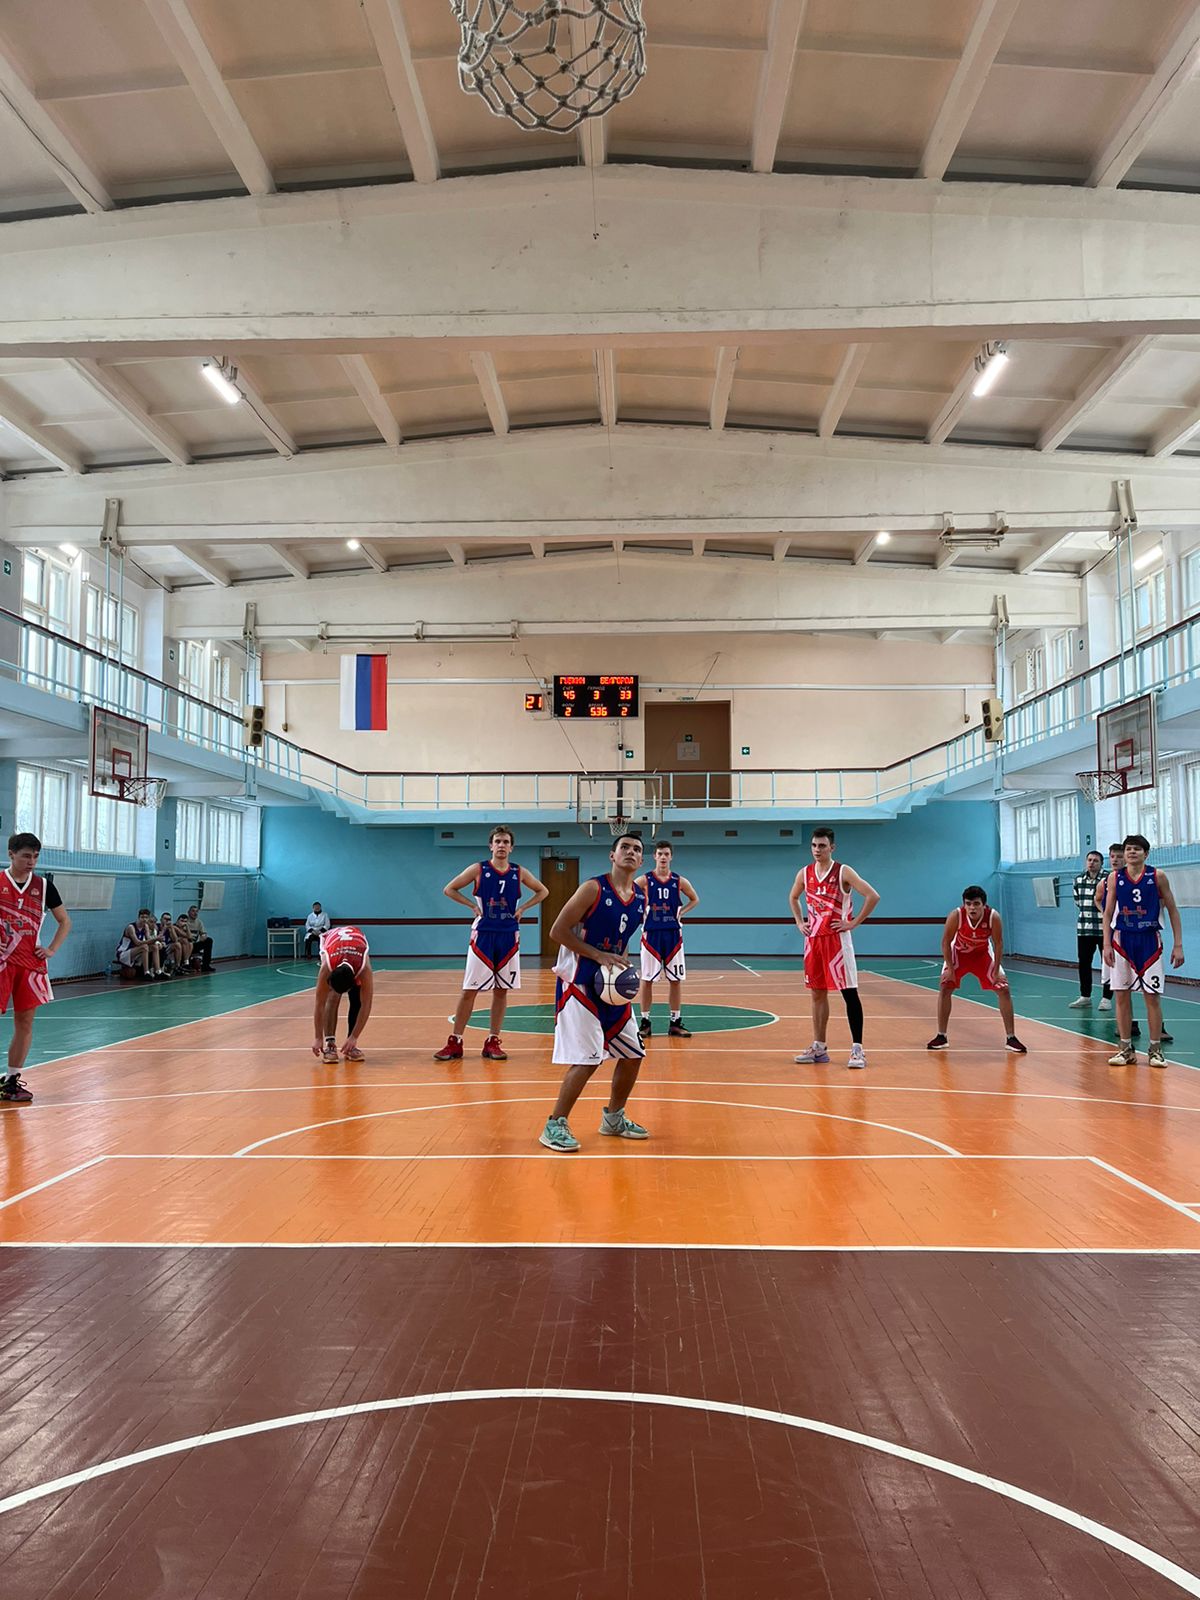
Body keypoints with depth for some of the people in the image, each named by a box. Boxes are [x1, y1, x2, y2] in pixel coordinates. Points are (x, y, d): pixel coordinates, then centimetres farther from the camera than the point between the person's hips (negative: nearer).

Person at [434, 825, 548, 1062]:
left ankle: (493, 1042, 15)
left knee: (502, 990, 6)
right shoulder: (478, 869, -3)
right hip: (483, 935, -2)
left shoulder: (519, 873, 3)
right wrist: (473, 906, -5)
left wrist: (522, 908, 3)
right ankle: (454, 1042, 5)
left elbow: (542, 891, 16)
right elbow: (449, 889, 3)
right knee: (469, 990, -2)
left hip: (508, 936, 3)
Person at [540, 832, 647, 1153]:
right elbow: (558, 931, -15)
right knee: (587, 1059, -14)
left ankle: (613, 1118, 29)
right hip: (579, 982, -8)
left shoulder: (640, 900, 7)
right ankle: (555, 1126, 0)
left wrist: (623, 965, 0)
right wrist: (599, 955, -19)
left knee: (633, 1054, 11)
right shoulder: (593, 888, -14)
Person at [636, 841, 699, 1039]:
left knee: (676, 979, 4)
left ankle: (675, 1023, 13)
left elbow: (695, 899, 17)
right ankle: (645, 1023, 10)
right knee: (647, 979, 1)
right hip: (651, 934, -2)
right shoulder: (644, 880, -4)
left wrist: (681, 912, 2)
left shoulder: (679, 881, 3)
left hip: (673, 934, 2)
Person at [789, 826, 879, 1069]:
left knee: (849, 993, -5)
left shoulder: (843, 872, -9)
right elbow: (793, 898, 25)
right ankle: (819, 1047, 18)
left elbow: (873, 896, -14)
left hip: (837, 939, -6)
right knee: (817, 993, 10)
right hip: (813, 939, 6)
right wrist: (799, 922, 12)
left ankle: (857, 1049, -2)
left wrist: (854, 923, -14)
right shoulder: (804, 874, 7)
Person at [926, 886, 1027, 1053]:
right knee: (944, 987, -11)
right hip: (959, 952, -1)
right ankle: (941, 1037, 0)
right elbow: (946, 942, -20)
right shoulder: (956, 915, -33)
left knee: (1003, 990, -5)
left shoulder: (993, 917, -31)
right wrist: (950, 968, -19)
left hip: (982, 953, 1)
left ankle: (1011, 1038, 6)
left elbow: (998, 944, -17)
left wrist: (996, 971, -16)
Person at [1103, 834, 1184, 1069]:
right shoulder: (1115, 878, 3)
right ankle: (1126, 1049, 12)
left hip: (1149, 940, -2)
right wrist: (1106, 944, -2)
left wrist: (1178, 945, -4)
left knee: (1152, 996, 0)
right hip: (1122, 939, 2)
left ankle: (1155, 1050, 10)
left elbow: (1172, 910, 1)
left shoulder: (1157, 876, -2)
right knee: (1122, 995, 3)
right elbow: (1108, 913, 6)